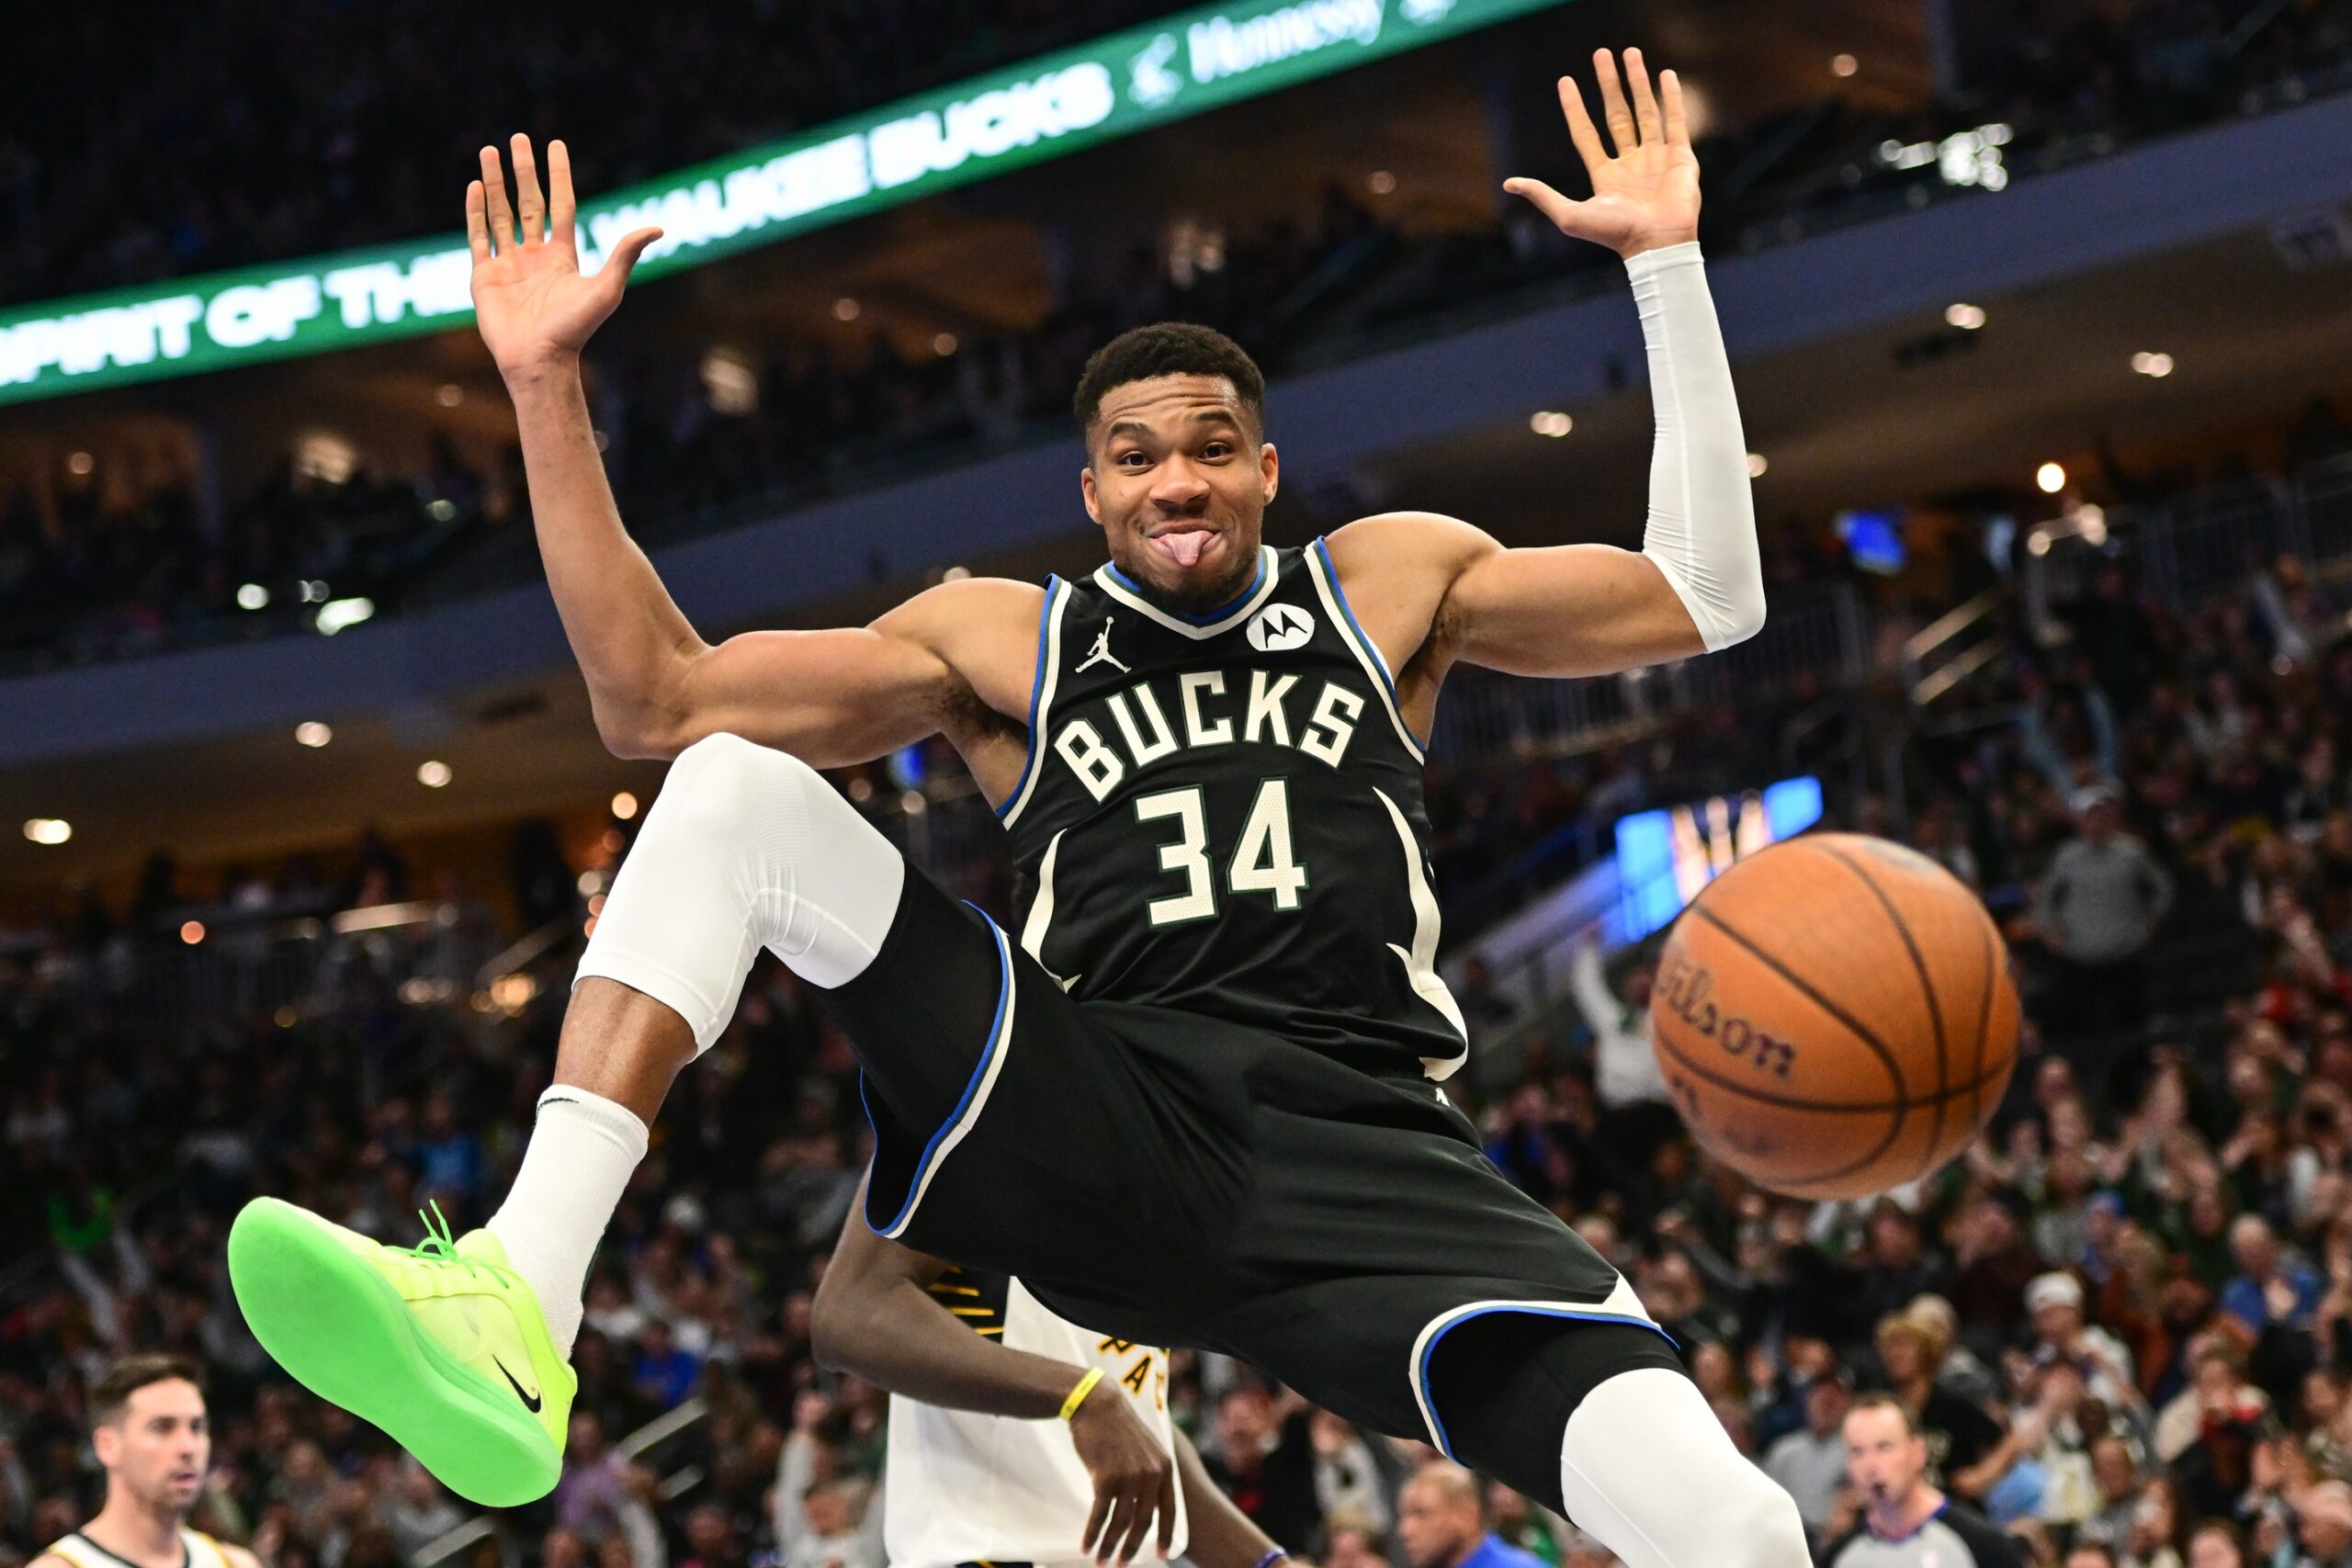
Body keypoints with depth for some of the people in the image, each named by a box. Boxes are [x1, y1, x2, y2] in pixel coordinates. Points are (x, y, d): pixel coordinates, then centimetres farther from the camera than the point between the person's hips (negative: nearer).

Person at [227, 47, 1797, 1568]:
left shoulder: (1390, 579, 21)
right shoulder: (1003, 638, 19)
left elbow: (1705, 596, 17)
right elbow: (654, 699, 12)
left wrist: (1667, 260, 11)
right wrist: (551, 391, 6)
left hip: (1371, 1150, -1)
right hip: (1100, 1131, 1)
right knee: (731, 791, -17)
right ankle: (515, 1312, -31)